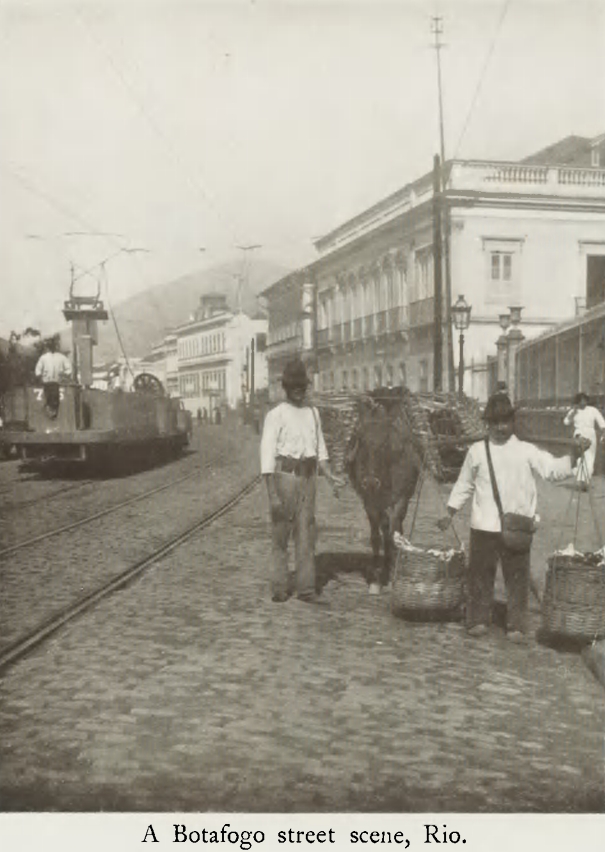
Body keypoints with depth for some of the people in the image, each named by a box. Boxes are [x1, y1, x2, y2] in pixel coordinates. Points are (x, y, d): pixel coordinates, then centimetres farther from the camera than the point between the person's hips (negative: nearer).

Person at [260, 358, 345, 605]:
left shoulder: (313, 413, 11)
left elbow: (320, 449, 18)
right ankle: (280, 587, 11)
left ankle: (306, 587, 8)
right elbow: (267, 455, -10)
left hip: (308, 476, 5)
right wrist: (272, 494, -16)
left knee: (306, 533, 4)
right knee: (280, 534, 3)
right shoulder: (276, 415, -7)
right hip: (284, 475, -5)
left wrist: (330, 476, 4)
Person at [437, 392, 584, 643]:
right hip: (484, 526, 1)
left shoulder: (526, 451, 3)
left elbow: (553, 469, -5)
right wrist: (449, 514, 12)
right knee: (481, 573, 7)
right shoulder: (477, 451, 6)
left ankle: (516, 625, 13)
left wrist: (573, 456, -21)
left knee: (517, 576, 4)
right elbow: (464, 485, 13)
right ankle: (478, 620, 20)